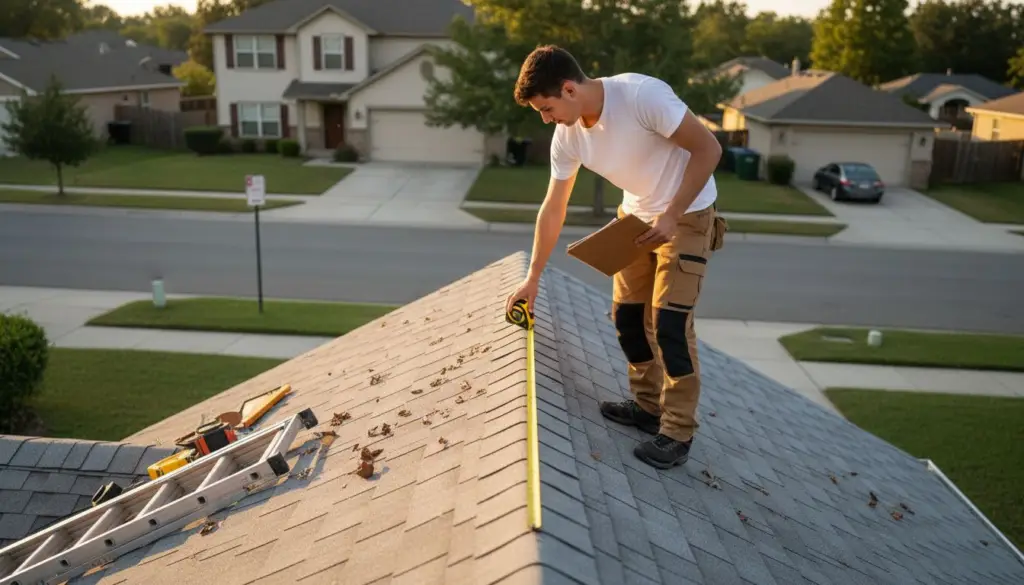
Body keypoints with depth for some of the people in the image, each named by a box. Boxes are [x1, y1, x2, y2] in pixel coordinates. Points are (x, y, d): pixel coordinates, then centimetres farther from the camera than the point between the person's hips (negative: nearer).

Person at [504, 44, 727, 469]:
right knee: (626, 314, 8)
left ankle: (678, 432, 2)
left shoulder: (643, 95, -30)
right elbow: (552, 208, -1)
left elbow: (708, 148, -23)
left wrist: (671, 216, -25)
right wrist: (533, 278, 2)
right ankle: (647, 406, 26)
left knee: (669, 321, -11)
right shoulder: (567, 136, -10)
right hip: (636, 215, 7)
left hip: (686, 214, -6)